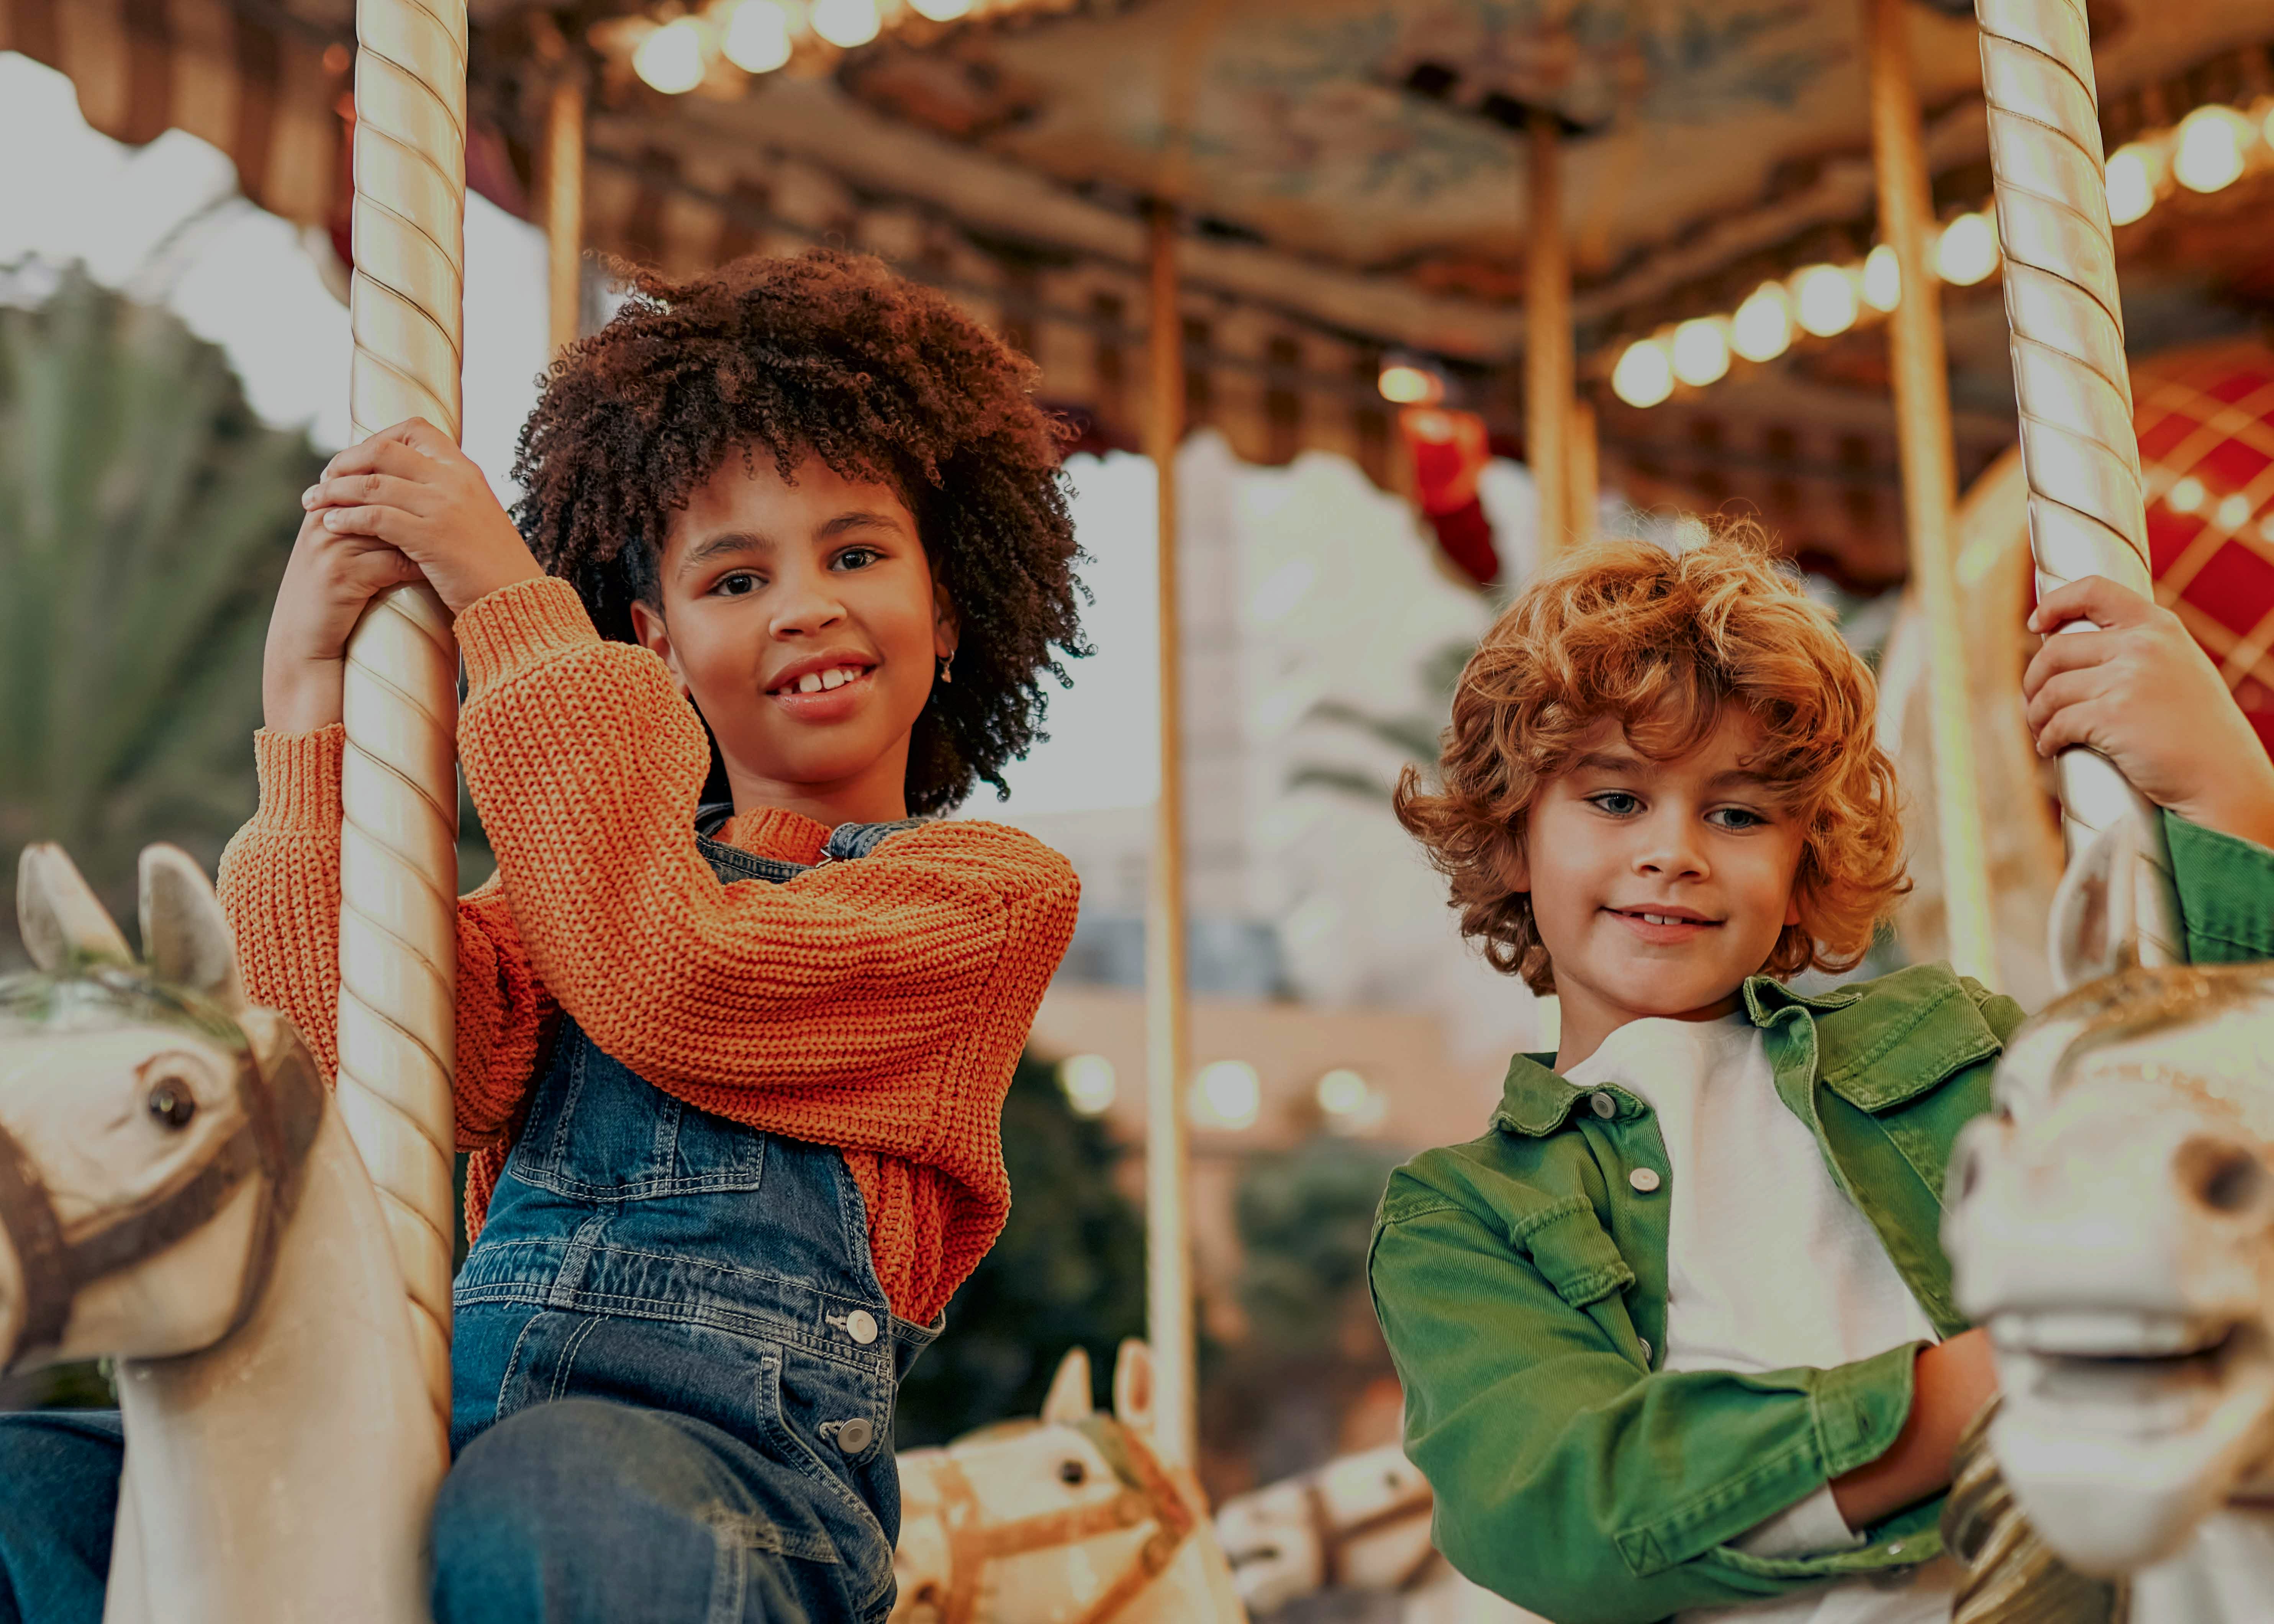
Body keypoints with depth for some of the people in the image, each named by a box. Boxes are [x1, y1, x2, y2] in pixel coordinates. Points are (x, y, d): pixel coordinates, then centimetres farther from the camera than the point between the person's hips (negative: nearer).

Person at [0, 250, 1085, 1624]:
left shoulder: (997, 889, 10)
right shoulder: (581, 876, 24)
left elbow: (674, 983, -9)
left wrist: (514, 602, -4)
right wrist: (311, 691, -3)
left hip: (737, 1451, -5)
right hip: (448, 1431, 5)